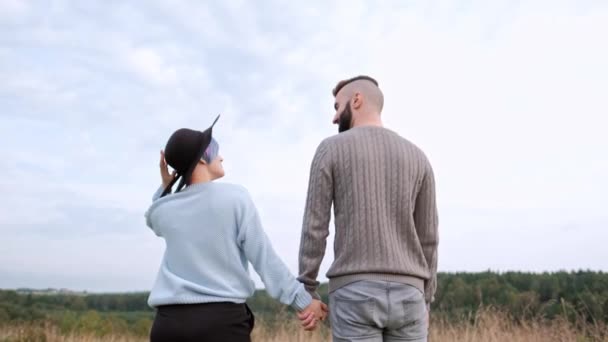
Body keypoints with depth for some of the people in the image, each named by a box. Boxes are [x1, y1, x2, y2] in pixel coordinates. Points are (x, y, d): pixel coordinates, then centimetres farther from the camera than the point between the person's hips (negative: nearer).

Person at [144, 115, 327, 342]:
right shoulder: (235, 197, -4)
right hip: (223, 319, -4)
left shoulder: (162, 209, 6)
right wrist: (303, 300, 1)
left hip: (170, 321, 4)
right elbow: (265, 258, -5)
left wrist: (165, 187, 19)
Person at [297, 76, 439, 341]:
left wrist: (307, 291, 4)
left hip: (353, 292, -3)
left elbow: (314, 228, -4)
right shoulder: (417, 157, 10)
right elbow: (428, 238, 10)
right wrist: (425, 301, 17)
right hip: (406, 294, 3)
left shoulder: (330, 149, 1)